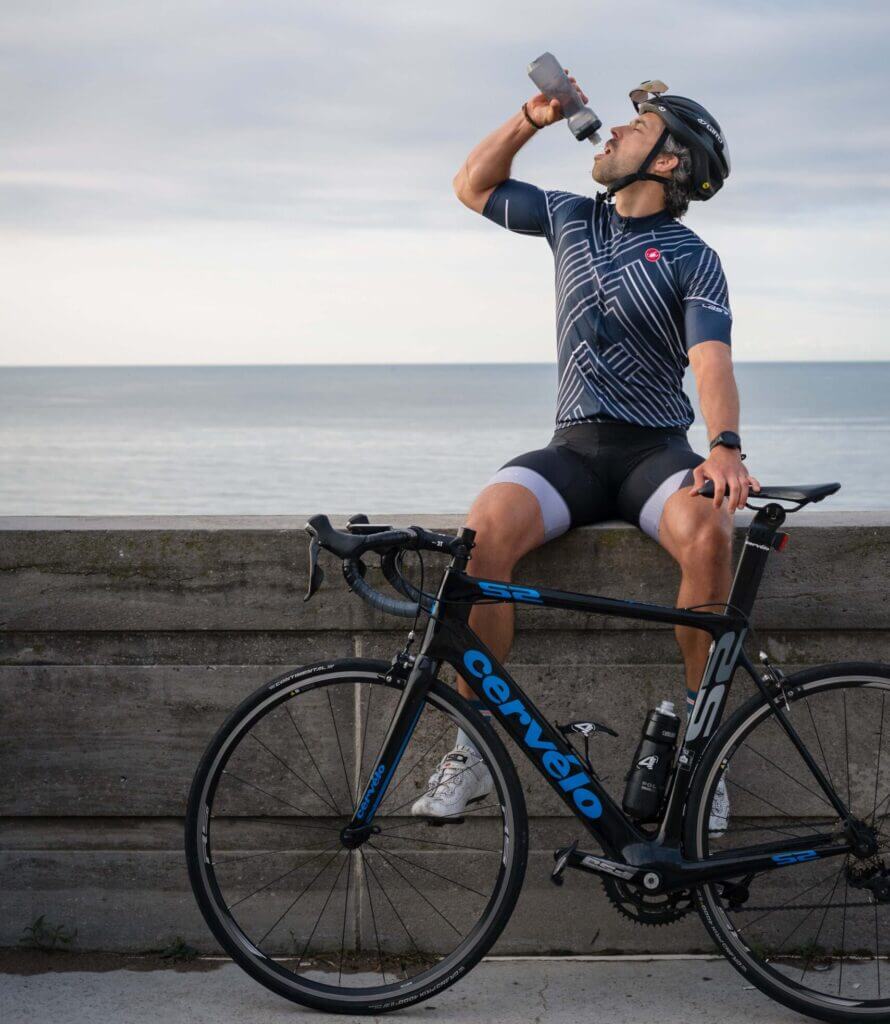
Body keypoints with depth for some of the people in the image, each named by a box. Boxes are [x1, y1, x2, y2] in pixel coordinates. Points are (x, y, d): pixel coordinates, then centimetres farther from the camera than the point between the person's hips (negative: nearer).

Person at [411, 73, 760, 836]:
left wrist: (725, 447, -36)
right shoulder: (572, 219, 14)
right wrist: (532, 119, 8)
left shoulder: (692, 260, -1)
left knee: (708, 530, -36)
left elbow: (711, 360, -17)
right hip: (574, 446, 3)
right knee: (487, 524, -29)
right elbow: (473, 186, 23)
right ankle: (474, 749, -23)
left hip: (655, 450, -3)